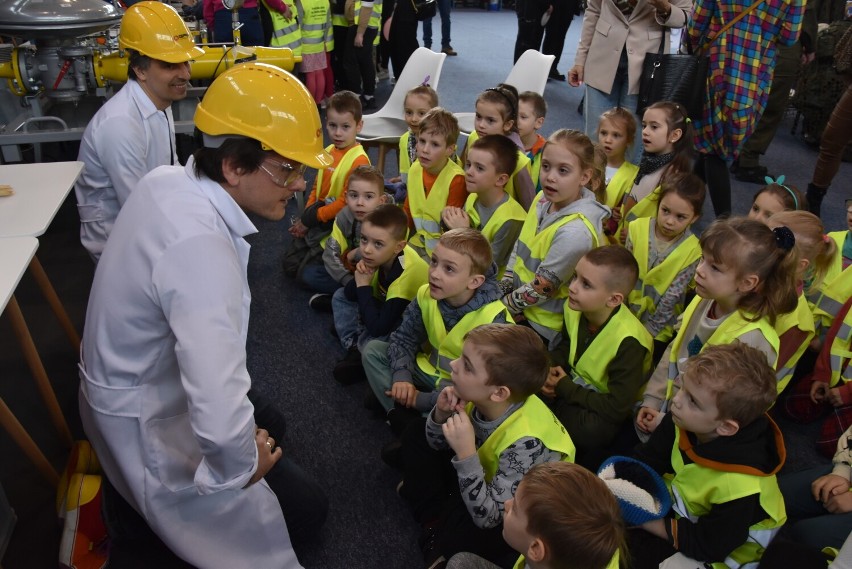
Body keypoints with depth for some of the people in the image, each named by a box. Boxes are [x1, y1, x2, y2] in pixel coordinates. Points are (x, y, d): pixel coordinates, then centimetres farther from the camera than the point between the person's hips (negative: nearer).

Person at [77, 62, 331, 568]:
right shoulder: (201, 246, -38)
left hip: (139, 388, 9)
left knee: (268, 428, 29)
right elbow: (220, 417, -43)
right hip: (150, 426, -9)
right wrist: (242, 466, -20)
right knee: (305, 508, 4)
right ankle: (142, 510, 11)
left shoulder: (167, 180, -9)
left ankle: (125, 480, 28)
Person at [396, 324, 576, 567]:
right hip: (488, 478, 7)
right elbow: (436, 444, -3)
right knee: (416, 434, 6)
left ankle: (441, 538, 3)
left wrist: (466, 454, -41)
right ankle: (435, 518, 9)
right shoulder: (480, 399, -22)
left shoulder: (526, 442, -39)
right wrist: (441, 414, -25)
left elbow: (487, 518, -32)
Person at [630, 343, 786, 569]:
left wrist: (646, 522, -22)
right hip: (680, 505, 5)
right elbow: (649, 459, -7)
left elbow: (709, 546, -24)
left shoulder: (739, 487, -37)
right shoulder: (685, 422, -21)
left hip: (718, 551, -5)